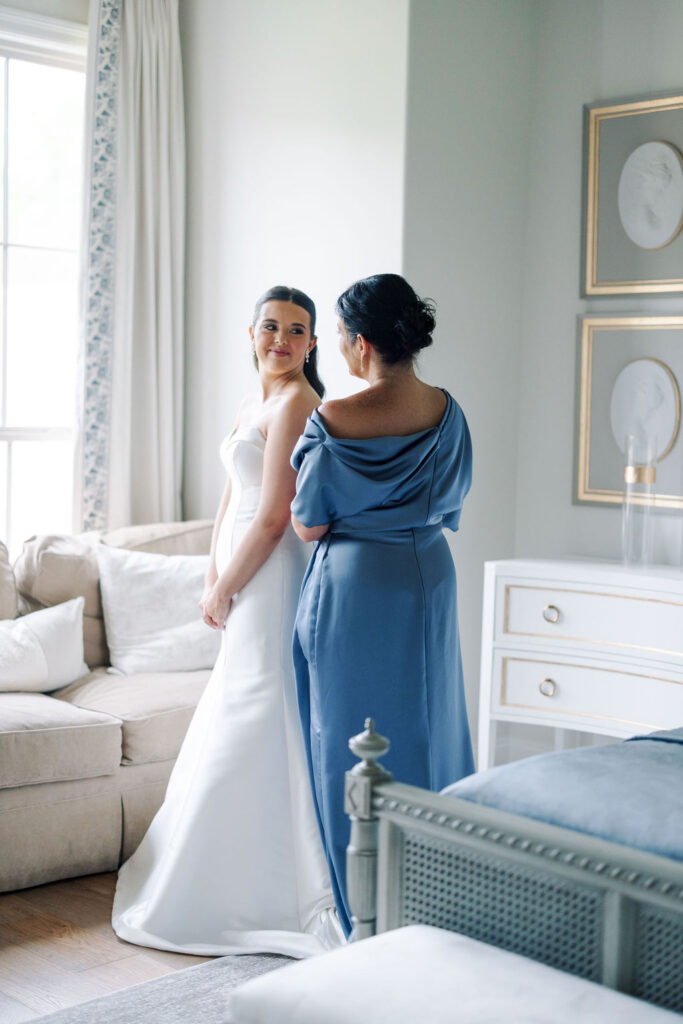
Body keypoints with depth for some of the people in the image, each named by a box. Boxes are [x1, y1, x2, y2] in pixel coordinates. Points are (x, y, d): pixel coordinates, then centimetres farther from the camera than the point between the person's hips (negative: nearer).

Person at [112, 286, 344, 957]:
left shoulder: (294, 402, -15)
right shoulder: (254, 404, 16)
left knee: (254, 731, -4)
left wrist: (224, 590, -10)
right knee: (235, 723, 16)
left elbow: (271, 518, -18)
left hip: (272, 578, -10)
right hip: (248, 581, 10)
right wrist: (213, 580, 6)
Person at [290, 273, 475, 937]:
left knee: (352, 739, 6)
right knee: (425, 727, 16)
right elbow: (451, 508, 8)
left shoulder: (335, 420, -17)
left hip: (353, 584, -5)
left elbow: (309, 526, -11)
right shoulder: (446, 412, -2)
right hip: (428, 581, 5)